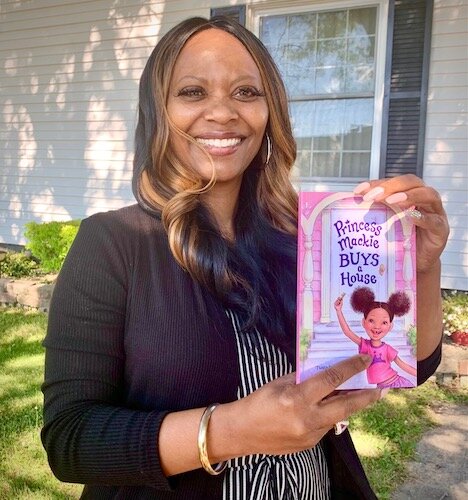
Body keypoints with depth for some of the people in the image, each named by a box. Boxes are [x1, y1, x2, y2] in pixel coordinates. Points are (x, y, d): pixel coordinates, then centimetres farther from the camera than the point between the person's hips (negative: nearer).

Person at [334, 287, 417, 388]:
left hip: (395, 383, -1)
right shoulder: (364, 345, -4)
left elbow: (403, 365, 1)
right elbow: (347, 331, -9)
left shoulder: (387, 349, -7)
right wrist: (339, 310, -15)